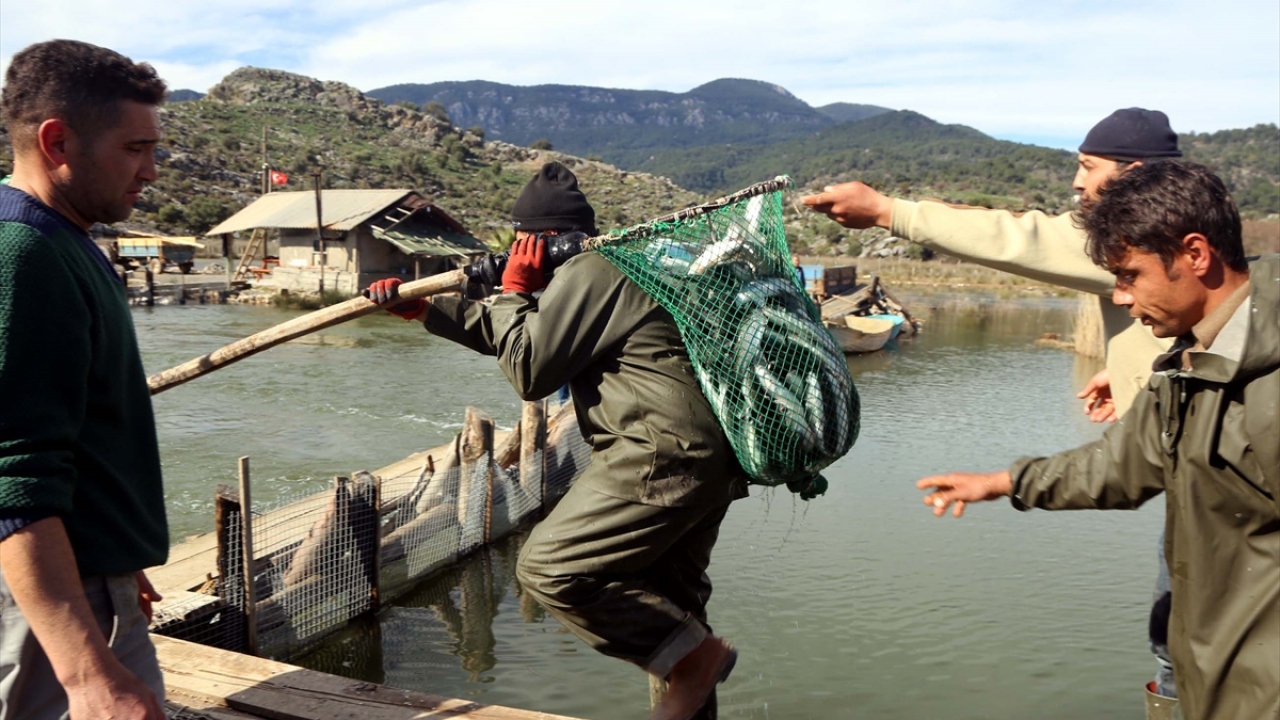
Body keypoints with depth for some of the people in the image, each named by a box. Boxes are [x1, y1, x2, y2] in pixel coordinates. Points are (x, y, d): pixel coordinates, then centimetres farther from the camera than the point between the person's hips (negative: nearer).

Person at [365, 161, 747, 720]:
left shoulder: (585, 273, -10)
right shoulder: (611, 266, 23)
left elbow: (528, 370, -9)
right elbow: (504, 331, 27)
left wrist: (514, 290, 4)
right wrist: (418, 308, 26)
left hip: (661, 455, -11)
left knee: (548, 568, -7)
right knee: (665, 597, 19)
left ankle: (694, 654, -2)